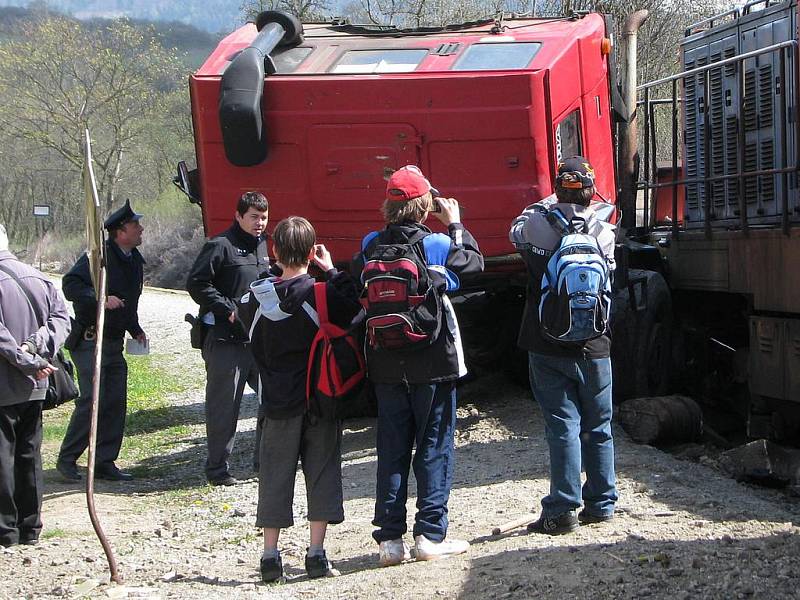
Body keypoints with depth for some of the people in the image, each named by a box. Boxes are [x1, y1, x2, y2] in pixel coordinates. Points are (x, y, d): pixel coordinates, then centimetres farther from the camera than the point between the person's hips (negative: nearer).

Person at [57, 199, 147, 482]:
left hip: (115, 342, 8)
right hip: (90, 339, -8)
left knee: (116, 403, 5)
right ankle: (66, 459, 2)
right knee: (92, 400, -11)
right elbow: (70, 284, -21)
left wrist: (136, 330, 13)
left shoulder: (135, 261, 13)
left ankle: (105, 463, 13)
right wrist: (101, 299, -31)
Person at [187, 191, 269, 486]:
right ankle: (217, 469, 10)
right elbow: (196, 284, -14)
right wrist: (229, 310, -17)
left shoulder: (263, 245, 16)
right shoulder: (221, 246, -9)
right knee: (224, 407, -1)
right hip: (226, 340, -7)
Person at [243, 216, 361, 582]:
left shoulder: (258, 295, -3)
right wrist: (332, 270, 1)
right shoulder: (322, 293, -13)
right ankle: (316, 553, 5)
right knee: (322, 471, 7)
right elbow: (354, 308, -1)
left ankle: (270, 555, 8)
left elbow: (253, 342, 8)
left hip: (277, 401, 2)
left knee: (275, 474, 9)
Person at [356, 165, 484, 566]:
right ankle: (430, 535, 6)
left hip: (385, 365, 3)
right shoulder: (437, 244, -10)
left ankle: (389, 539, 9)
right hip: (433, 363, -3)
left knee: (391, 449, 9)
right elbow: (474, 263, 5)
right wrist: (455, 224, 17)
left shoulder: (370, 245, -3)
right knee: (435, 447, 6)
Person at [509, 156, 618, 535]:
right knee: (598, 428, 13)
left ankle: (562, 511, -3)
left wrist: (548, 204, 23)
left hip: (548, 348, -1)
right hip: (593, 347, 1)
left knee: (562, 426, -1)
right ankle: (601, 503, 21)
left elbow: (516, 230, 15)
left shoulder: (538, 227, -8)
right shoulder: (604, 232, -5)